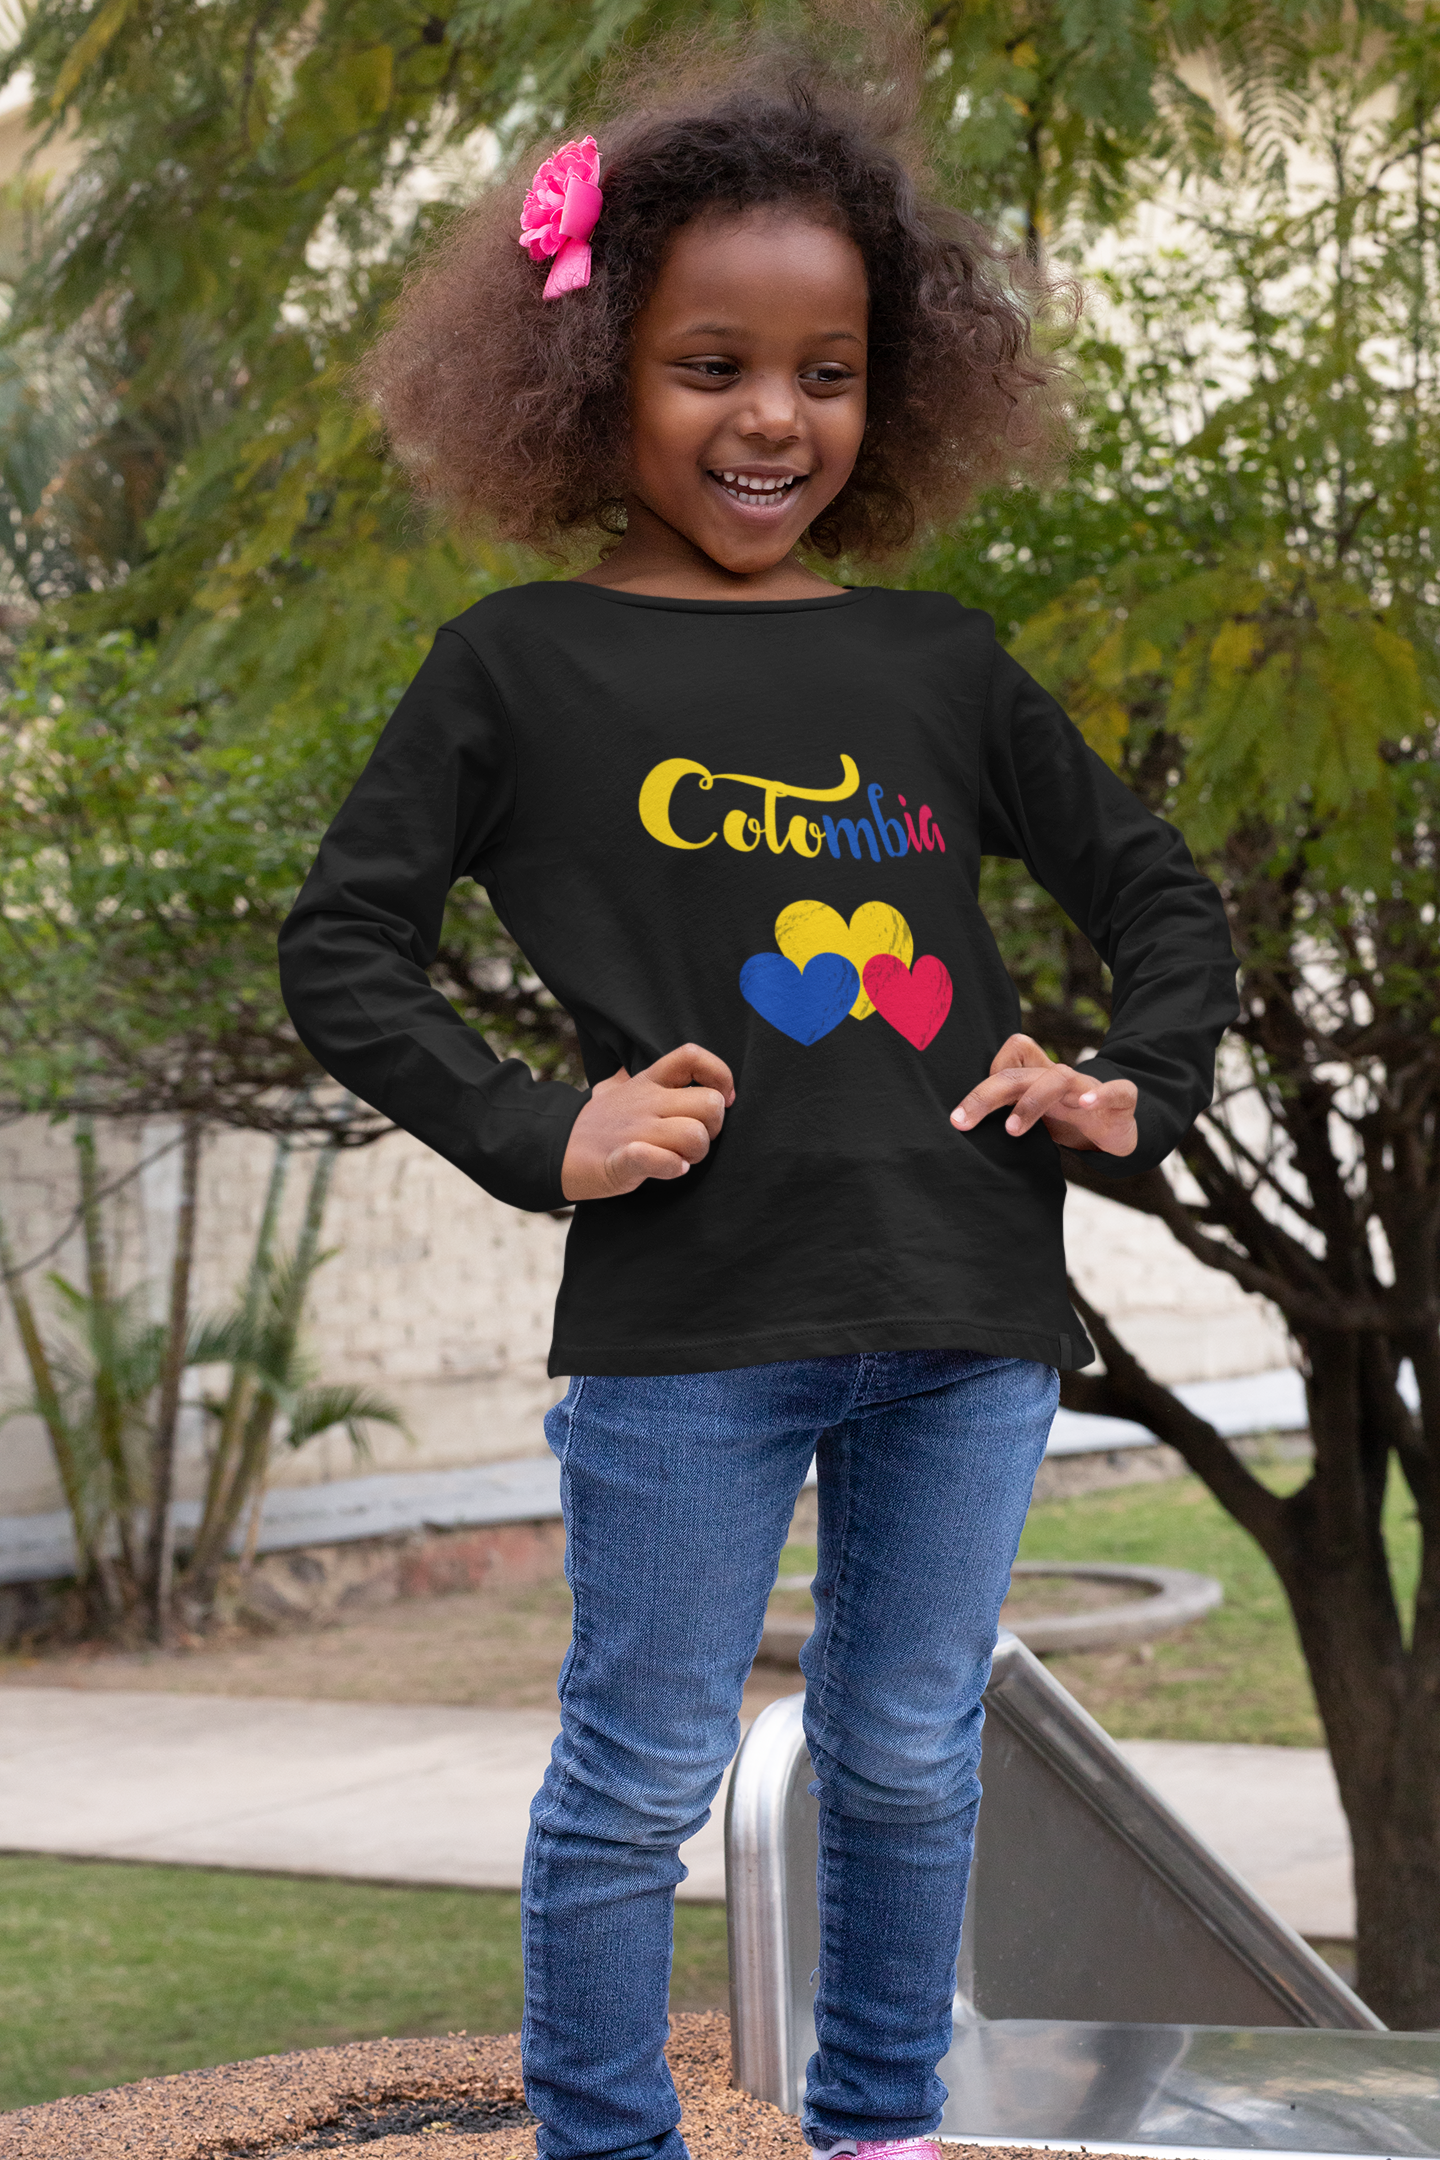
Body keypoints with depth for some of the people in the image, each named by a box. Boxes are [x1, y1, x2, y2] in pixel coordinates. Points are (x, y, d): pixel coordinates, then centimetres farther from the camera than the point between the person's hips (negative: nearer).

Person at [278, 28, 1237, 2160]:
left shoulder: (940, 664, 10)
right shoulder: (523, 664, 1)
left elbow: (1163, 894, 20)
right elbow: (342, 948, 2)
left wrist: (1139, 1091, 4)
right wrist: (536, 1137, -9)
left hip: (967, 1301, 4)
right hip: (688, 1315, -3)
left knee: (908, 1759, 13)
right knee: (643, 1778, 4)